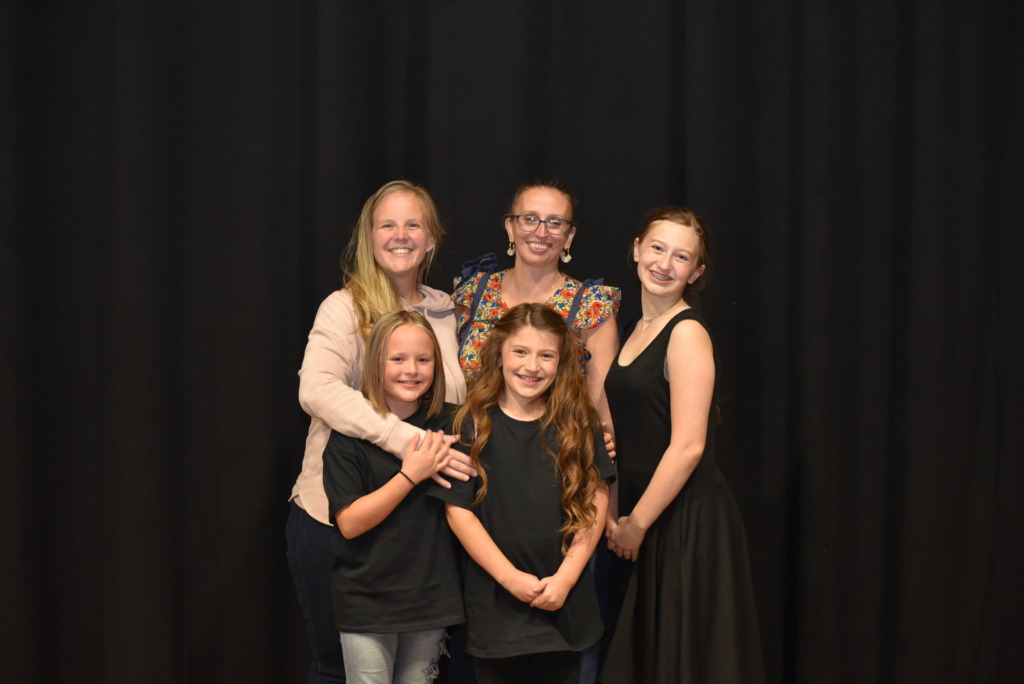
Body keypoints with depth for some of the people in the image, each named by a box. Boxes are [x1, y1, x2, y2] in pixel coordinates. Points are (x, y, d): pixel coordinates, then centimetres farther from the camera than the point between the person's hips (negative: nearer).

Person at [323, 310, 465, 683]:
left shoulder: (449, 424, 2)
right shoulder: (350, 434, -9)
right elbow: (350, 523, -15)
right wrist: (411, 475, -21)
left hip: (431, 595, 3)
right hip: (367, 601, -3)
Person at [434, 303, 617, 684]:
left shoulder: (578, 423, 1)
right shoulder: (475, 424, -5)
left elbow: (596, 500, 1)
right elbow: (458, 509, -7)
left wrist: (567, 575, -8)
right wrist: (510, 578, -11)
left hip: (565, 601, 2)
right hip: (495, 603, -1)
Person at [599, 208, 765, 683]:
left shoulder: (687, 332, -13)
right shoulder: (640, 331, 12)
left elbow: (688, 446, -19)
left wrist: (636, 524, -13)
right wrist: (612, 511, 6)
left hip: (689, 518, -8)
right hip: (642, 514, 8)